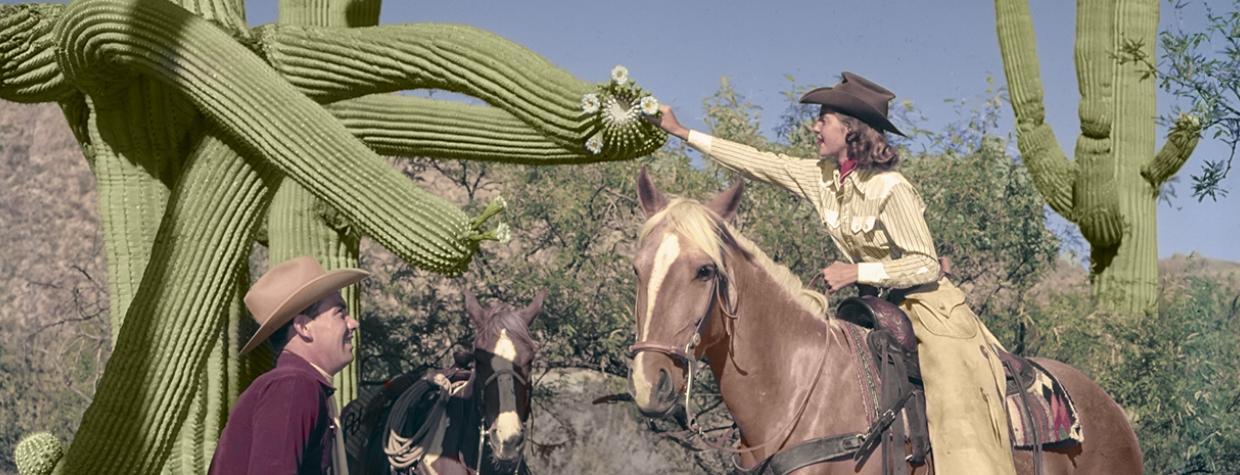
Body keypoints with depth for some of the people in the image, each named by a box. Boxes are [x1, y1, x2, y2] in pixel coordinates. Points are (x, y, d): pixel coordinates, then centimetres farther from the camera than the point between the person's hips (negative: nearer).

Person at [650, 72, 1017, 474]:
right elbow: (759, 163, 6)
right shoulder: (822, 177, 1)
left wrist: (856, 272, -24)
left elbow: (926, 266, -17)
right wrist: (682, 132, 8)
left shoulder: (891, 189, -20)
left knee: (960, 426, -16)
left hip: (930, 309, -8)